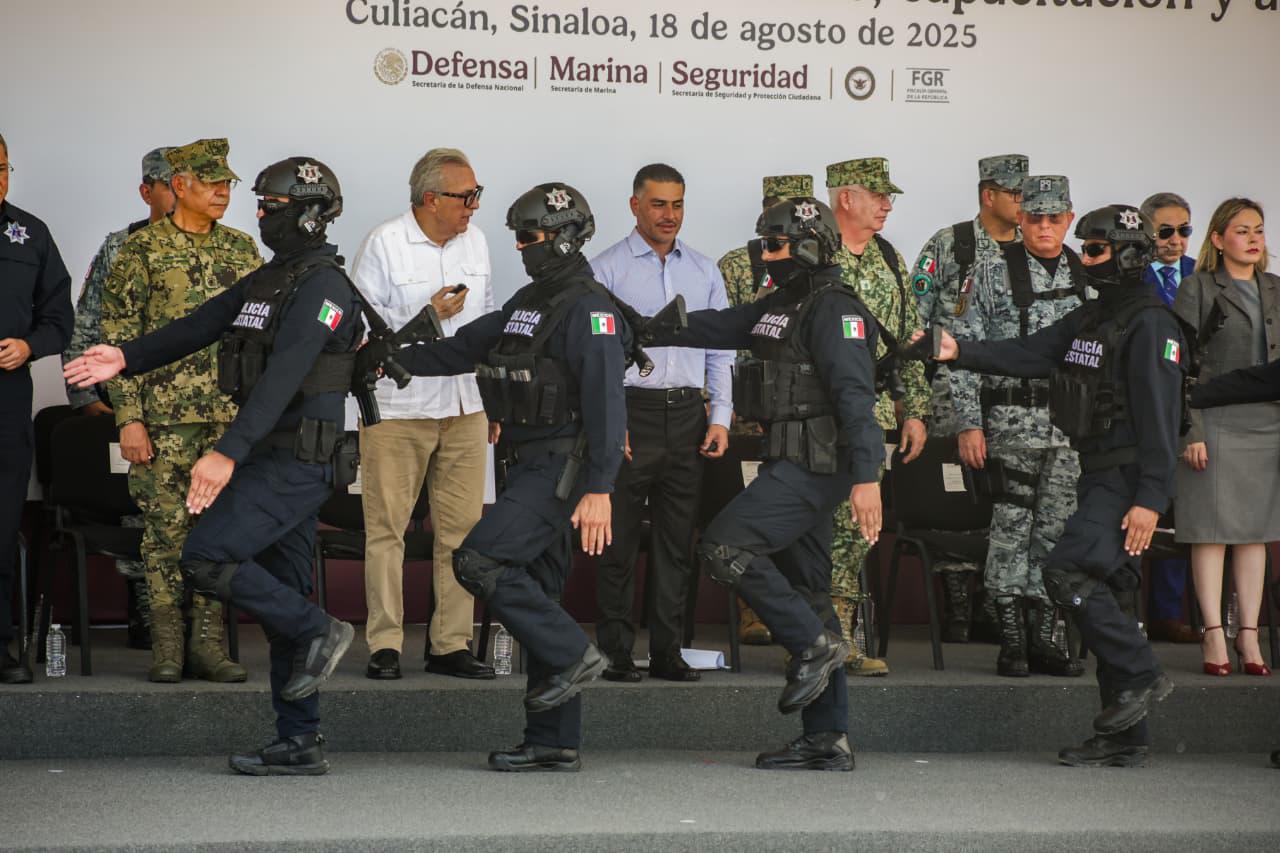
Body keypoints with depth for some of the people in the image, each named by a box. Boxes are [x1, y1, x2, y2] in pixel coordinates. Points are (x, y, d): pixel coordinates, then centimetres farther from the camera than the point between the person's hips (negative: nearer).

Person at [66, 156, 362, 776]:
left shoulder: (322, 285, -13)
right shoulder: (267, 281, 18)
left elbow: (282, 377, -24)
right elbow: (198, 325, 14)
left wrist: (228, 453, -32)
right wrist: (126, 359, 1)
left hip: (297, 461, -10)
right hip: (274, 460, 10)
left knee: (206, 558, -18)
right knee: (279, 594, 9)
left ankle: (317, 633, -3)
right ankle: (299, 745, 12)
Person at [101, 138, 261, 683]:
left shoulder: (242, 249, 12)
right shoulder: (143, 249, -2)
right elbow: (118, 337, -4)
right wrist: (129, 418, -10)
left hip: (234, 415, 4)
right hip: (167, 415, -4)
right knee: (166, 526, -1)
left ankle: (208, 642, 11)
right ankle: (166, 644, 7)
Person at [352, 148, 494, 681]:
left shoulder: (475, 242, 13)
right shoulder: (383, 244, -6)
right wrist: (426, 314, -15)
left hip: (465, 409, 5)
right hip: (397, 410, -5)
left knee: (461, 529, 4)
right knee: (387, 528, -3)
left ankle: (451, 645, 11)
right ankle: (384, 645, 3)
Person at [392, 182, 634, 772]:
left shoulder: (589, 310, -12)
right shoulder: (528, 302, 17)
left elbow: (605, 402, -20)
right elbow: (464, 348, 24)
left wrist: (599, 488, -26)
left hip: (563, 468, -10)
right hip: (529, 465, 10)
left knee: (479, 560, -20)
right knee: (534, 593, 8)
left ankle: (571, 655, -8)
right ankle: (554, 742, 11)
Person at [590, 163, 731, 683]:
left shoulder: (703, 271, 14)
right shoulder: (607, 269, 0)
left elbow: (721, 349, 14)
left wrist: (721, 416, 4)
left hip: (687, 414, 4)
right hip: (630, 411, -4)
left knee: (677, 541, 6)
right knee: (620, 538, -2)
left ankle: (667, 651, 12)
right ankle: (616, 652, 3)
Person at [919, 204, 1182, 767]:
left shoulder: (1150, 324, -11)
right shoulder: (1091, 319, 17)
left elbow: (1159, 415, -16)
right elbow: (1028, 355, 9)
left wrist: (1151, 498, -21)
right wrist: (961, 352, -5)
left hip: (1128, 479, -9)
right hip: (1099, 476, 9)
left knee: (1067, 572, -19)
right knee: (1097, 592, 7)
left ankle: (1140, 676, -8)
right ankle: (1124, 737, 10)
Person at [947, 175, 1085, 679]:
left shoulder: (1088, 277, 10)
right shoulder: (994, 274, -2)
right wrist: (968, 424, -9)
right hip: (1012, 419, -4)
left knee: (1056, 529, 6)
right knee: (1012, 527, -3)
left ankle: (1043, 638, 13)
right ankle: (1011, 641, 3)